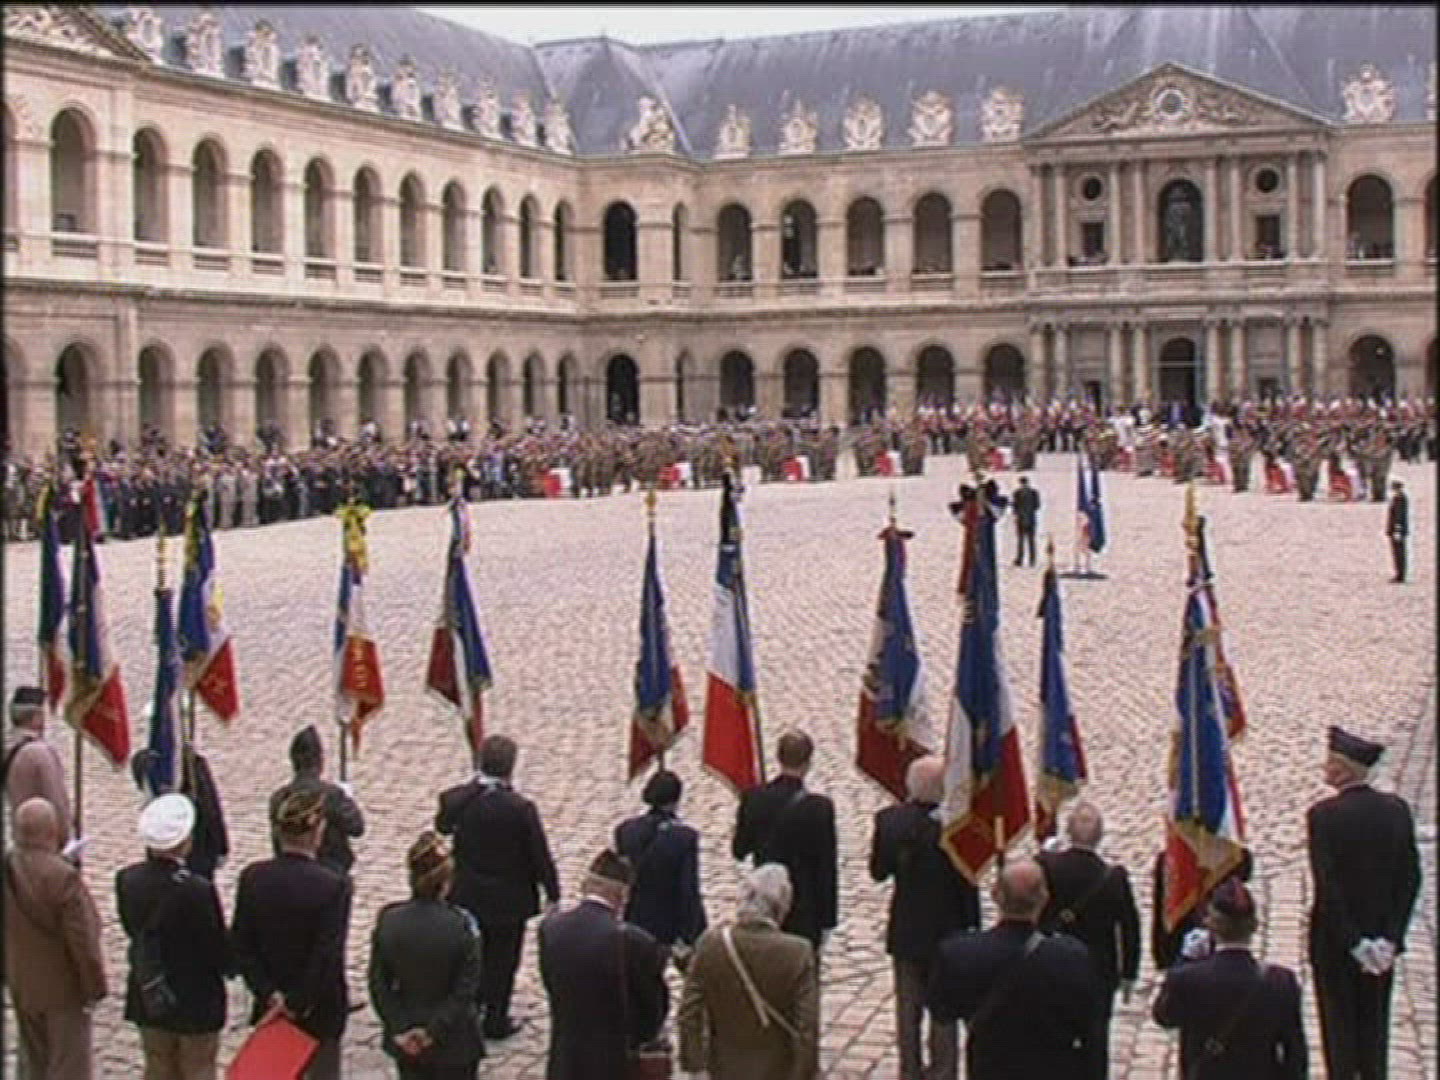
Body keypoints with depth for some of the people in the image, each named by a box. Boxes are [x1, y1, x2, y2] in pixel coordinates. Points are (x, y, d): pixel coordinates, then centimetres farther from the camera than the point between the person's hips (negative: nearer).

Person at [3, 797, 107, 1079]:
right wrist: (94, 986, -10)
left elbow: (9, 929, 6)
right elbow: (82, 940, -23)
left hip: (22, 986, 7)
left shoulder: (6, 868, -6)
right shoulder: (63, 876, -27)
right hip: (64, 989, -7)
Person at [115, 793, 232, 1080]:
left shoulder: (127, 879, -11)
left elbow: (132, 930, 2)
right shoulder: (197, 890, -28)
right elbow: (220, 954, -19)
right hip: (195, 1002, -5)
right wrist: (228, 964, 3)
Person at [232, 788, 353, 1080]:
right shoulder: (334, 884, -21)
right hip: (319, 1011, -4)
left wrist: (269, 993, -7)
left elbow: (241, 945, -7)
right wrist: (300, 1003, -13)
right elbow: (328, 956, -22)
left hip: (271, 1005, 4)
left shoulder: (253, 877, -8)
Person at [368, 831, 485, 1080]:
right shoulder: (461, 924, -20)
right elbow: (466, 988, -18)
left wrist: (400, 1029, -5)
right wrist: (435, 1029, -12)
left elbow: (379, 984, -6)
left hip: (406, 1040, 3)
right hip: (453, 1041, -3)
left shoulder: (388, 920, -11)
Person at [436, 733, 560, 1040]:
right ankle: (496, 1020, 24)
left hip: (467, 896, 4)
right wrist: (552, 893, -3)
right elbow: (540, 854, -17)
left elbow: (442, 827, 8)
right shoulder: (520, 808, -26)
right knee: (502, 959, 13)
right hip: (508, 899, -4)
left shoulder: (456, 799, -15)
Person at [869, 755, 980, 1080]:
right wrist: (973, 927, -3)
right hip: (946, 931, -3)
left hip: (905, 931, 3)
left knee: (908, 1007, 17)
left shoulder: (889, 819, -12)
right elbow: (967, 881, -14)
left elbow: (878, 871, -3)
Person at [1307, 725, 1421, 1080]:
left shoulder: (1323, 815, -19)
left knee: (1339, 1022, 9)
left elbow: (1326, 886, -20)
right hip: (1382, 935, 4)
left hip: (1335, 940, -4)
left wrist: (1354, 943, -14)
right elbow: (1411, 879, -5)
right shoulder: (1396, 809, -5)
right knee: (1375, 1020, 17)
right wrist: (1390, 937, -5)